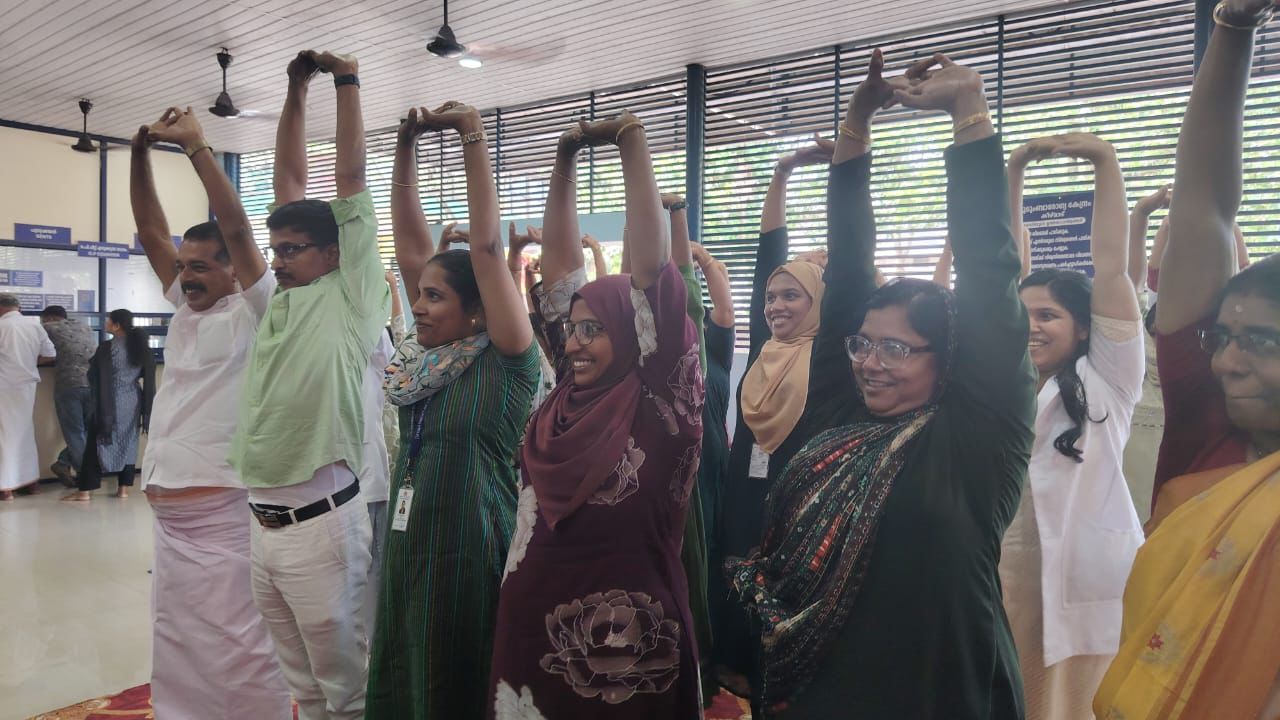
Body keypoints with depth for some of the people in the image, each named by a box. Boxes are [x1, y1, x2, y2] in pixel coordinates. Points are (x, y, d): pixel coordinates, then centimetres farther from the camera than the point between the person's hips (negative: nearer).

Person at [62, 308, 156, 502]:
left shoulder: (107, 348, -12)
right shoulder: (142, 346, 3)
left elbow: (95, 377, -8)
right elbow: (148, 376, 6)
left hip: (110, 403, -5)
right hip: (133, 402, 5)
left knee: (98, 443, 2)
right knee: (129, 442, 10)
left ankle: (84, 491, 5)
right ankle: (124, 488, 11)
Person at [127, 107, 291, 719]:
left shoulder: (252, 315, -6)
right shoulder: (184, 307, 14)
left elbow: (237, 227, -16)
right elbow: (150, 231, 13)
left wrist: (195, 145, -14)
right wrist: (141, 151, 6)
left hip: (221, 514, -8)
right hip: (167, 513, 8)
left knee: (238, 651, -5)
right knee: (176, 646, 17)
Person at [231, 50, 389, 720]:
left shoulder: (350, 298, -5)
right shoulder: (283, 300, 11)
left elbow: (350, 177, -4)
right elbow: (288, 182, 14)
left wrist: (345, 81, 2)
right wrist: (296, 91, 15)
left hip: (321, 522, -7)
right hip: (262, 521, 7)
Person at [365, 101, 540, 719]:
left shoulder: (504, 361, -12)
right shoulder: (428, 357, 5)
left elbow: (486, 247, -20)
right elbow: (409, 244, 3)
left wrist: (471, 136, -18)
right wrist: (405, 144, -1)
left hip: (468, 558, -6)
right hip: (406, 548, 7)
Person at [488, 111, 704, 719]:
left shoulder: (659, 406, -10)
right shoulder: (569, 397, 3)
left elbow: (651, 265, -18)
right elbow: (558, 262, 6)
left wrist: (632, 144, -17)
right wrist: (563, 163, 4)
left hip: (622, 635, -5)